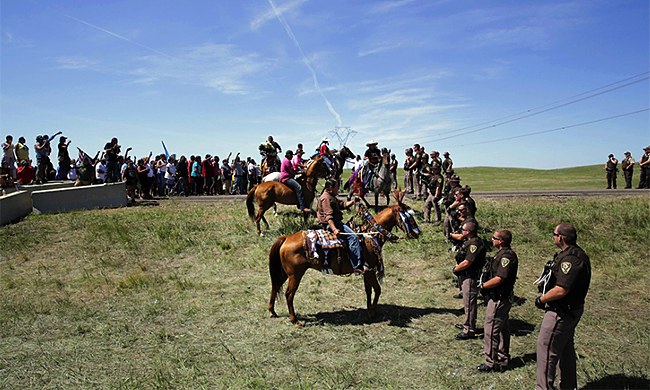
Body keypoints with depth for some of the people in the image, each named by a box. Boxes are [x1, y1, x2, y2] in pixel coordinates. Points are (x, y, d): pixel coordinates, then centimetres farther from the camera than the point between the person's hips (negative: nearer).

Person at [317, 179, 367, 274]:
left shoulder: (332, 197, 21)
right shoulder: (326, 198, -14)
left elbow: (343, 204, 23)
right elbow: (328, 216, -24)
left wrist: (353, 201, 4)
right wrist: (334, 229, -34)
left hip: (336, 222, 12)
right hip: (331, 224, -12)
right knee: (353, 236, -22)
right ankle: (358, 266, -26)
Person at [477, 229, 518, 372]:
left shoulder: (506, 256, -21)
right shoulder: (503, 253, 11)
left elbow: (499, 279, -26)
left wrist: (483, 285, -13)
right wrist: (485, 284, 2)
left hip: (498, 299, -11)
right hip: (501, 298, 11)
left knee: (490, 330, -3)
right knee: (502, 329, 19)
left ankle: (491, 363, 5)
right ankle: (503, 359, 31)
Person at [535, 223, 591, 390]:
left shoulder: (570, 259, -26)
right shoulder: (577, 254, 9)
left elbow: (561, 290, -30)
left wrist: (541, 299, -15)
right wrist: (545, 296, 8)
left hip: (562, 312, -11)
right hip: (570, 309, 11)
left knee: (546, 347, -2)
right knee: (566, 348, 21)